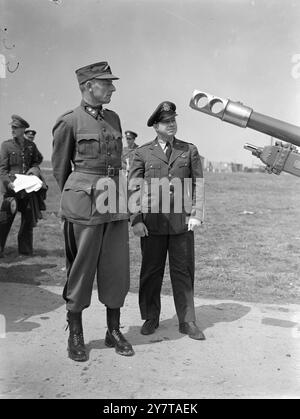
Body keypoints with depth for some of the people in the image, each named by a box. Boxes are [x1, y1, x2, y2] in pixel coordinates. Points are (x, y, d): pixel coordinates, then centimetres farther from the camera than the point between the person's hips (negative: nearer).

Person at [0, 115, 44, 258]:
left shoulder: (31, 145, 7)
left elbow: (38, 159, 23)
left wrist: (35, 168, 1)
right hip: (13, 187, -3)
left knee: (28, 219, 9)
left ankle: (25, 249, 23)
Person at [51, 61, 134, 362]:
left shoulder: (114, 119, 12)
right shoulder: (69, 122, -4)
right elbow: (60, 168, 5)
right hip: (84, 203, -5)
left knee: (116, 266, 8)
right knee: (80, 268, 3)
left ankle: (114, 331, 24)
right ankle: (75, 335, 20)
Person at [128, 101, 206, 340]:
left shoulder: (190, 150, 10)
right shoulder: (143, 153, 7)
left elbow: (198, 184, 6)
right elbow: (133, 188, 4)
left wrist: (197, 214, -6)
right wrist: (136, 220, -4)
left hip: (182, 221, 1)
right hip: (152, 221, 0)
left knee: (183, 271, 5)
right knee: (151, 271, 7)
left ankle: (187, 321, 17)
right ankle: (151, 318, 23)